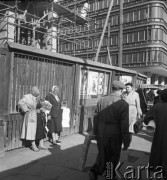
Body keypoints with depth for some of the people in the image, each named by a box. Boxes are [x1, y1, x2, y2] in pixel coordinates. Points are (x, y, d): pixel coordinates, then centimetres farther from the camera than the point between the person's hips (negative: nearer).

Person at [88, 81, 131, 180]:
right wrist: (126, 141, -5)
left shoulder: (101, 100, -3)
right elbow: (124, 124, -15)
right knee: (113, 156, 18)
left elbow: (96, 117, 3)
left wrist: (96, 132, 15)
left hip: (101, 132, 4)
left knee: (102, 153, 24)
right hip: (114, 134, -4)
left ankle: (94, 171, 12)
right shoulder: (123, 104, -16)